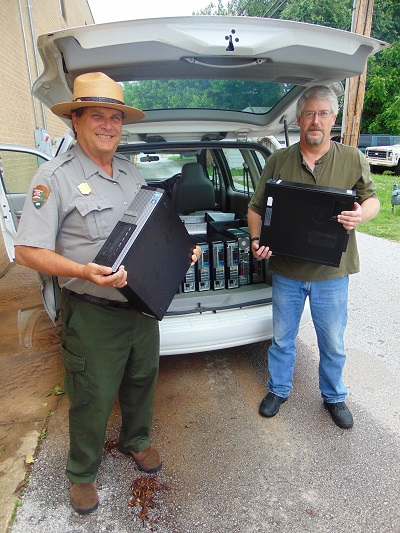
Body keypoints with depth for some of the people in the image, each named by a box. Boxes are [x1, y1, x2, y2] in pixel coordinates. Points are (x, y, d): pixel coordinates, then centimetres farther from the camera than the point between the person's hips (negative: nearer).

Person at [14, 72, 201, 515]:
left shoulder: (133, 173, 9)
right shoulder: (55, 177, -11)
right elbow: (27, 250, -15)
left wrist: (182, 250, 1)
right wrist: (84, 271, -29)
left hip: (143, 304, 6)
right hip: (93, 314, -6)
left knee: (142, 380, 22)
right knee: (92, 398, 10)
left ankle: (136, 440, 51)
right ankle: (82, 473, 38)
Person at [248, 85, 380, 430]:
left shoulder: (353, 160, 1)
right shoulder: (279, 161, 1)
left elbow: (372, 200, 8)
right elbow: (256, 208, 4)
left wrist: (361, 215, -16)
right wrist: (256, 240, -14)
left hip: (331, 273, 0)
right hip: (286, 271, 1)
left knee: (333, 342, 14)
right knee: (282, 337, 16)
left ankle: (334, 397, 39)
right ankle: (279, 390, 38)